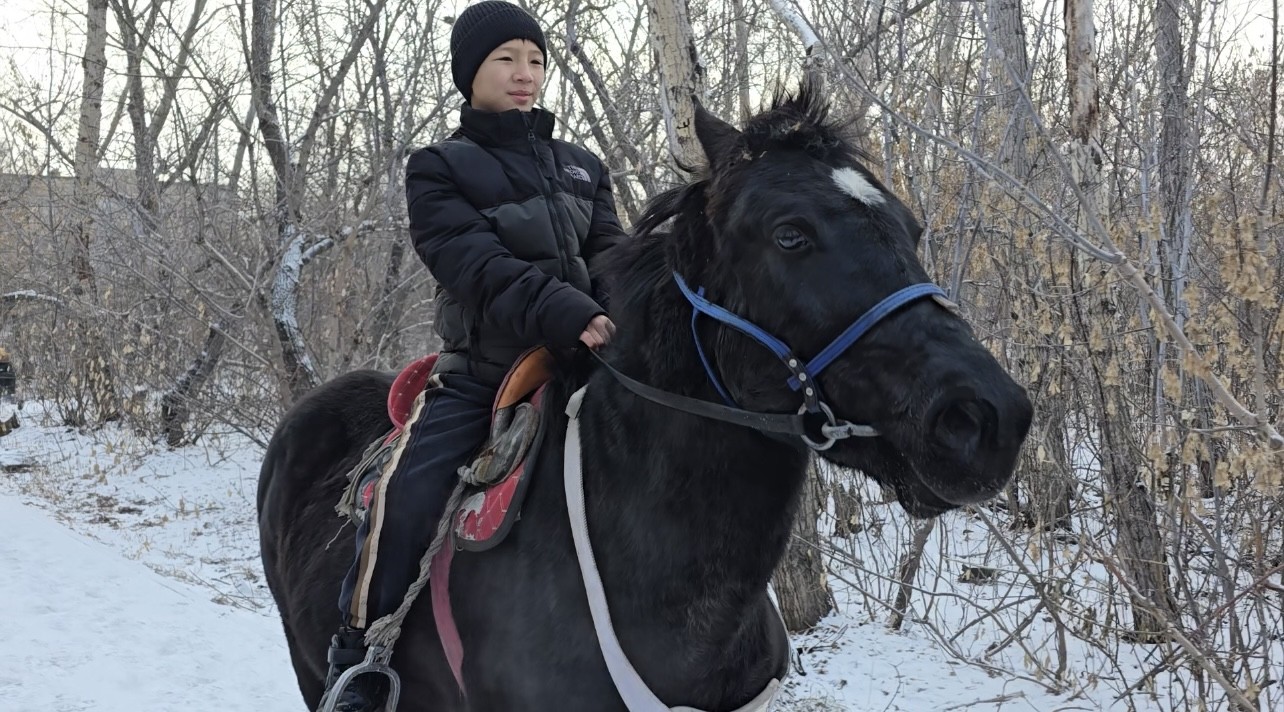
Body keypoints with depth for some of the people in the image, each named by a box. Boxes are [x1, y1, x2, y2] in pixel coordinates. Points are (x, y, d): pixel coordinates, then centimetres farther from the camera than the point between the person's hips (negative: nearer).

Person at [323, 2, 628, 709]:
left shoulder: (582, 167, 16)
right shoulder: (440, 169, 2)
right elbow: (475, 264, -14)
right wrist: (566, 311, -30)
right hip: (480, 375, -4)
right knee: (405, 498, -22)